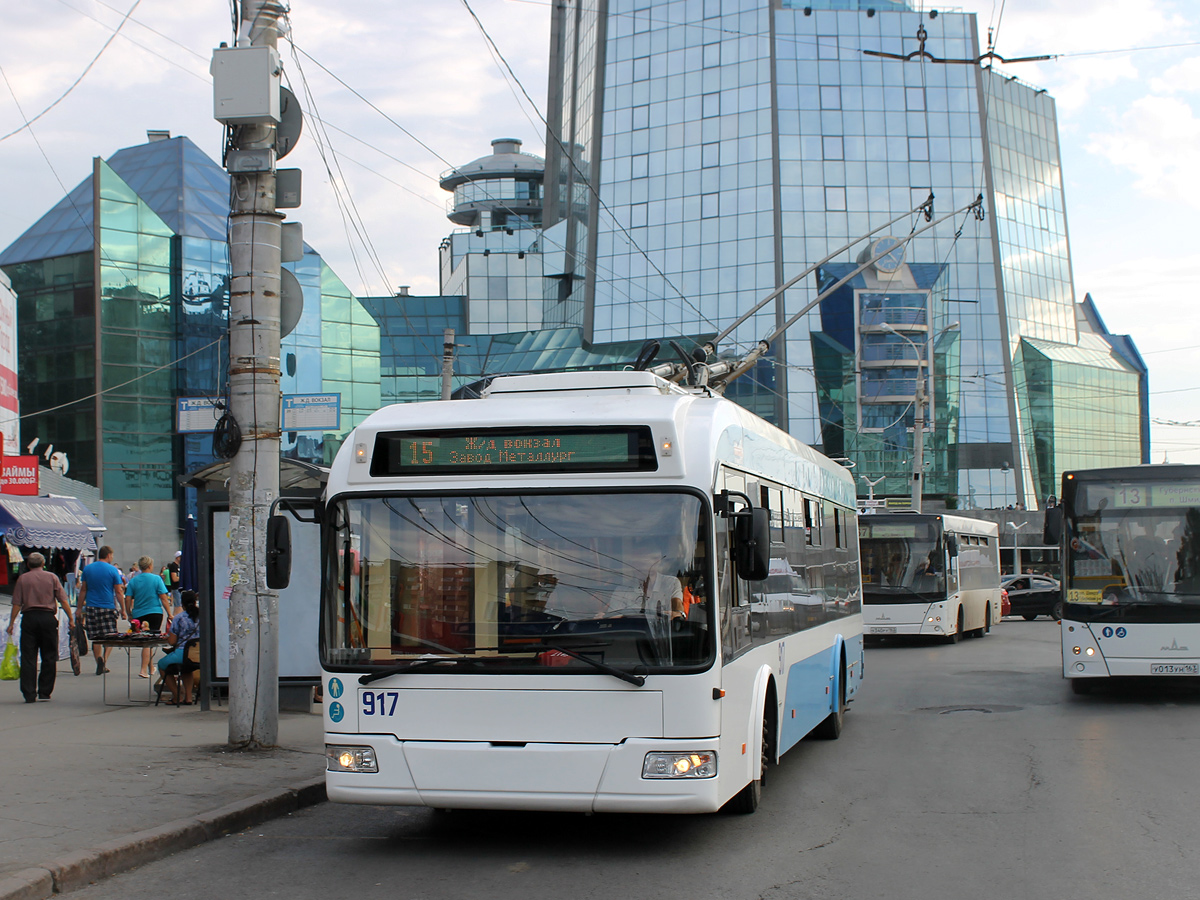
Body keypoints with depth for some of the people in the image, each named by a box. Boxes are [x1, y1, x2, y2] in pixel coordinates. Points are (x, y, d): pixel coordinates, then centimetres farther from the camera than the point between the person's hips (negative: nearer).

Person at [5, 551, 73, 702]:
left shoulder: (22, 579, 4)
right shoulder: (52, 577, 4)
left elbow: (16, 604, 0)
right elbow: (63, 600, -1)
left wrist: (11, 623, 5)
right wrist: (70, 617, 5)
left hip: (29, 618, 0)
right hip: (48, 618, 0)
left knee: (28, 657, 3)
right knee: (49, 657, 8)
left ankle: (29, 694, -2)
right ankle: (44, 693, 7)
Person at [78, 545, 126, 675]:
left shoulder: (87, 568, 6)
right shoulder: (112, 570, -4)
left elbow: (83, 590, 10)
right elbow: (119, 592, -3)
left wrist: (79, 608, 16)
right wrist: (123, 609, 3)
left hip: (91, 607, 3)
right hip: (108, 608, -3)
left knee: (95, 638, 9)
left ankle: (99, 664, 3)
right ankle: (104, 659, -17)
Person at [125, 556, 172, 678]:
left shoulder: (133, 581, 2)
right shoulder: (156, 579, -4)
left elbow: (128, 599, 0)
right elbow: (164, 598, -6)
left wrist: (129, 614, 12)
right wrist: (169, 614, -2)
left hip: (139, 614, 2)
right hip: (156, 613, -2)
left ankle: (150, 669, 20)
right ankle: (144, 670, -8)